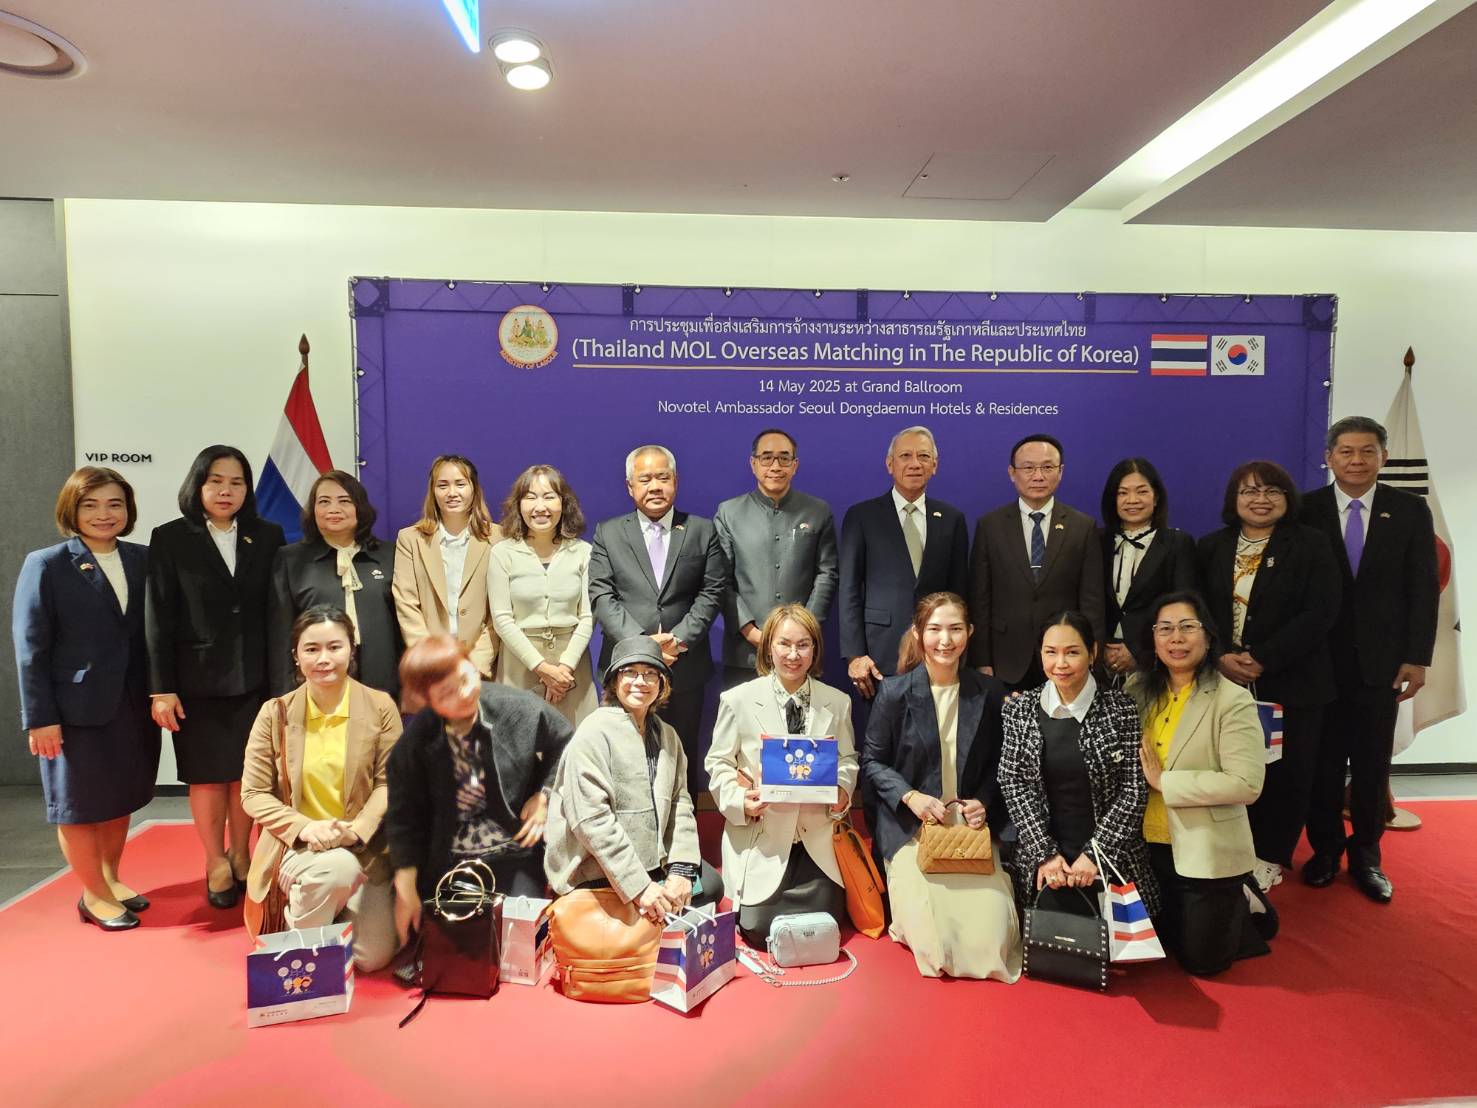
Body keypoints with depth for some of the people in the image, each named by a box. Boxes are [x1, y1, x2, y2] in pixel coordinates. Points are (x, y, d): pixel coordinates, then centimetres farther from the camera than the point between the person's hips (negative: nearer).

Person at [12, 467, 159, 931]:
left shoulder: (142, 560, 4)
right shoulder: (46, 565, -7)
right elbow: (30, 647, -9)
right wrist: (39, 717, -13)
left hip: (132, 705, 4)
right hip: (76, 708, -4)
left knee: (121, 797, 17)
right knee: (80, 804, 10)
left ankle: (111, 878, 36)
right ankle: (93, 894, 25)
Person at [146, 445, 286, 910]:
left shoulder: (267, 536, 3)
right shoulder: (170, 539, -1)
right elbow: (158, 619, -3)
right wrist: (161, 688, -7)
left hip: (254, 677, 1)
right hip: (198, 679, -1)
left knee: (248, 771, 9)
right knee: (207, 775, 9)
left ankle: (241, 854, 28)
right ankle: (215, 863, 24)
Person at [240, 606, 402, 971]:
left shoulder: (380, 707, -3)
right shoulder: (275, 713, -1)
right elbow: (253, 794, -1)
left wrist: (356, 830, -22)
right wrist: (303, 827, -18)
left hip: (364, 850, 1)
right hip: (296, 846, -1)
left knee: (373, 956, -10)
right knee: (337, 867, -37)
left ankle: (335, 911, 23)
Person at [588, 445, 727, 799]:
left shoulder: (703, 531, 6)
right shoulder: (608, 533, 7)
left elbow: (712, 592, 0)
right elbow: (601, 596, -3)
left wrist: (680, 639, -13)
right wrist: (640, 641, -15)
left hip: (685, 667, 0)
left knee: (683, 760, 9)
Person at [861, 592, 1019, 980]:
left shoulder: (989, 693, 2)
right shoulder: (894, 692, -7)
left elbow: (995, 764, 12)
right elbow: (872, 761, 0)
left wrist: (984, 802, -6)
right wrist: (910, 796, -15)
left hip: (971, 825, 2)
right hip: (910, 827, -2)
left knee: (988, 936, -13)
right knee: (931, 934, -16)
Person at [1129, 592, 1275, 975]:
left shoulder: (1233, 700, -16)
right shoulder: (1138, 690, 0)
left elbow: (1246, 784, -25)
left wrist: (1163, 781, -22)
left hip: (1207, 854, -5)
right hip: (1147, 847, 5)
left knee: (1200, 959, 9)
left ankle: (1245, 903, 35)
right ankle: (1232, 903, 44)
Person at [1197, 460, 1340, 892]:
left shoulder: (1311, 545, 0)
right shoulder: (1211, 548, 8)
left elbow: (1320, 613, -10)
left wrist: (1263, 659, -17)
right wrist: (1220, 658, -12)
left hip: (1291, 683, -1)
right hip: (1224, 680, 2)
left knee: (1286, 772, 5)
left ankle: (1270, 856, 22)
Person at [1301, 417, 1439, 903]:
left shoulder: (1410, 511, 2)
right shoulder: (1306, 511, -2)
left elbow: (1423, 589, 1)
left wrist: (1417, 658, -4)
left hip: (1381, 661, 1)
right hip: (1320, 661, -1)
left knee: (1373, 764, 9)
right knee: (1323, 762, 9)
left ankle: (1366, 855, 24)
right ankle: (1325, 848, 25)